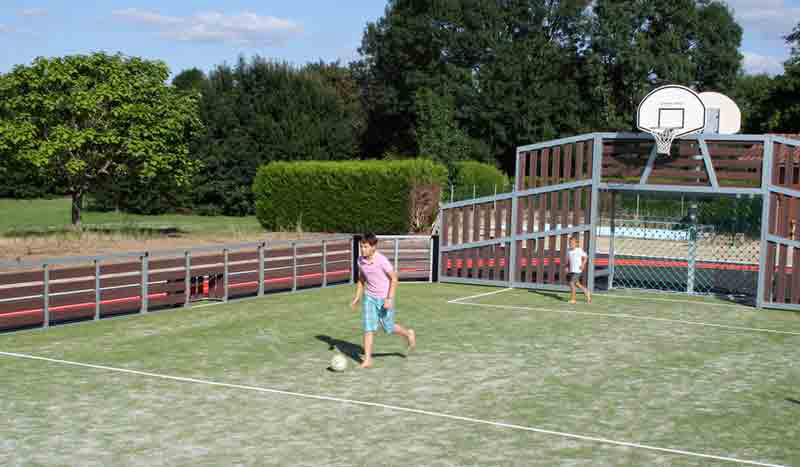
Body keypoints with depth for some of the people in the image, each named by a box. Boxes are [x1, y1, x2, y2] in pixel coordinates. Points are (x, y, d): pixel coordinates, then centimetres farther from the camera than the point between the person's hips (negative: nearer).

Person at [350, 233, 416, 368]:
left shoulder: (382, 260, -22)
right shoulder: (360, 260, -4)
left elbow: (394, 278, -14)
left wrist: (390, 299, -19)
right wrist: (357, 298, 9)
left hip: (384, 298, -4)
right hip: (370, 297, 4)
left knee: (388, 328, 9)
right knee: (368, 328, -5)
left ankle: (409, 334, 38)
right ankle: (367, 359, -3)